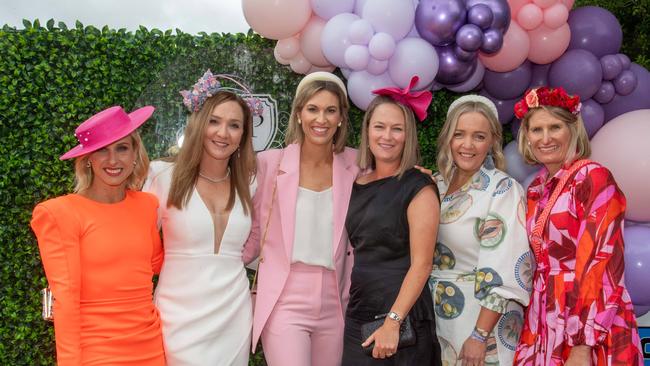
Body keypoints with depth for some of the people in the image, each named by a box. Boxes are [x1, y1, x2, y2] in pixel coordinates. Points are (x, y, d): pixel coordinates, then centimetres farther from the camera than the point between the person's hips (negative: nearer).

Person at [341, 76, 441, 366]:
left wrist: (393, 322, -19)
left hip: (402, 319, -5)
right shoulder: (357, 185, 8)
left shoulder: (418, 188, -8)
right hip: (358, 316, 5)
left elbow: (421, 264, -13)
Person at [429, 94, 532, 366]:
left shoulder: (502, 189, -13)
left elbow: (504, 274, -18)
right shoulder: (435, 185, 4)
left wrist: (480, 335, -20)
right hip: (435, 316, 5)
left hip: (480, 316, -5)